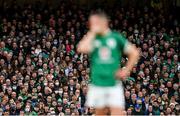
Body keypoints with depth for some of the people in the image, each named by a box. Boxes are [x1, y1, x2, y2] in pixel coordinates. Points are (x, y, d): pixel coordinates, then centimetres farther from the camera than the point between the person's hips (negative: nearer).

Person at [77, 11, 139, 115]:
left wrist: (126, 70, -1)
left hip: (114, 84, -2)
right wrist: (92, 33, -13)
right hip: (97, 84, 2)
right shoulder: (92, 38, 3)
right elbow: (81, 49, -19)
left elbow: (134, 53, 7)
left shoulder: (116, 37, 0)